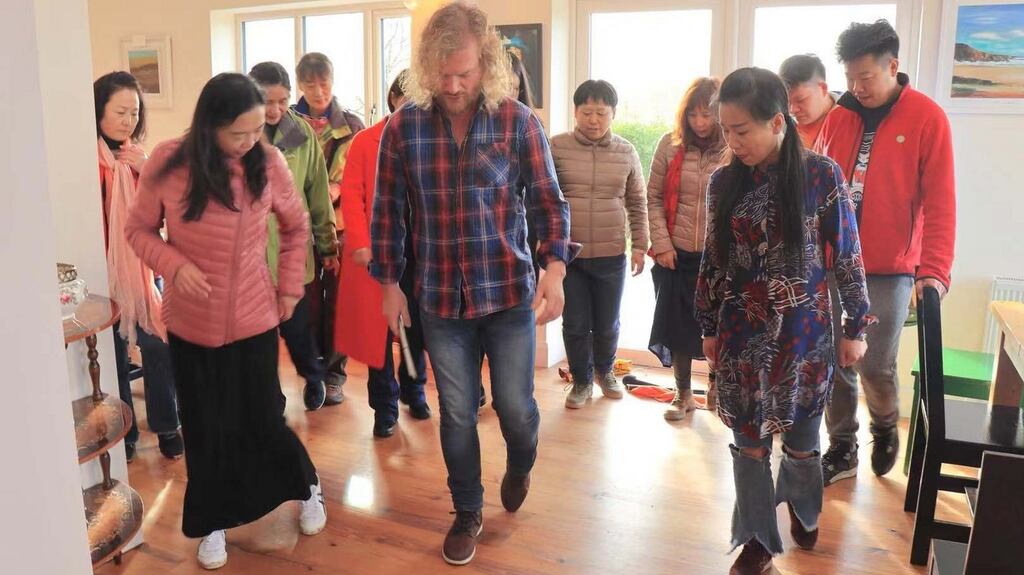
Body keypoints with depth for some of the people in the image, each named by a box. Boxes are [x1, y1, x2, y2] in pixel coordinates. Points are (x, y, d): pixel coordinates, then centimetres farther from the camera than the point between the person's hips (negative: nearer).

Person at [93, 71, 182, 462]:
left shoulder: (138, 157, 8)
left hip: (142, 268, 5)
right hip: (105, 272, -4)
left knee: (159, 344, 4)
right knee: (113, 354, 6)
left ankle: (166, 426, 22)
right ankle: (123, 435, 24)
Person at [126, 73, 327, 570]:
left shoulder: (268, 162, -9)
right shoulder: (168, 163, -13)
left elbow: (296, 227, 7)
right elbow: (140, 229, -1)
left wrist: (290, 285, 5)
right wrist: (174, 265, -19)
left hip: (254, 318, 0)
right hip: (191, 322, 1)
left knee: (263, 418, 8)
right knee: (205, 428, 13)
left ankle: (307, 488, 37)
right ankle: (213, 522, 34)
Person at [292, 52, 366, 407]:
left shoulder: (351, 125, 5)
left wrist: (336, 190, -13)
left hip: (340, 223, 0)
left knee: (337, 300, 4)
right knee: (308, 301, 3)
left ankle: (334, 373, 17)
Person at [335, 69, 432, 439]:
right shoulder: (366, 141, 1)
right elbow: (351, 194, -4)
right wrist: (360, 242, -13)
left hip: (421, 249, 2)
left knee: (418, 325, 10)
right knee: (378, 328, 4)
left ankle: (413, 390, 31)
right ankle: (385, 405, 17)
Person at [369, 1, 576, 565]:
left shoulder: (518, 121, -6)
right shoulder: (403, 126, -4)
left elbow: (549, 203, -2)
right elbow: (387, 211, 4)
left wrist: (555, 269, -15)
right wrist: (389, 283, 5)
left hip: (510, 292, -1)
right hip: (440, 298, 1)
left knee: (515, 406, 8)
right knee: (457, 414, 12)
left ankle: (520, 466, 44)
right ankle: (467, 512, 34)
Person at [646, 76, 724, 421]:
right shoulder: (670, 145, 0)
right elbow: (654, 198, 3)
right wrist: (661, 244, -4)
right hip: (676, 255, 2)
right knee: (677, 327, 9)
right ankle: (683, 395, 27)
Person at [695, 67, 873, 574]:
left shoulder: (822, 175, -10)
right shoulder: (724, 181, -2)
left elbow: (847, 256, -3)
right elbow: (713, 260, 5)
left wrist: (856, 327, 0)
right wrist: (709, 329, 9)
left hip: (805, 331, -1)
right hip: (742, 333, 2)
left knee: (800, 439, 12)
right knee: (748, 442, 8)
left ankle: (800, 505, 45)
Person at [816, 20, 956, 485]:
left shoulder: (927, 118, -5)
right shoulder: (837, 117, 6)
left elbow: (940, 203, -9)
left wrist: (934, 270, -17)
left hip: (889, 271, -3)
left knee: (875, 364, 0)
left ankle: (885, 429, 31)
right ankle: (842, 449, 24)